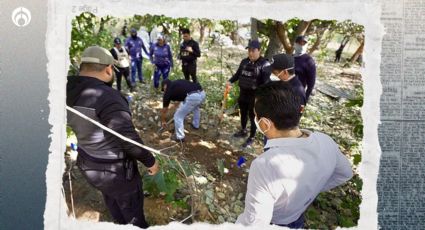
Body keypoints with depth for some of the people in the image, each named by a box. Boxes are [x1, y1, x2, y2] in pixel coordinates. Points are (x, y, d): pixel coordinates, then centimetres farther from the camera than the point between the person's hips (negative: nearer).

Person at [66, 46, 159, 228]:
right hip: (115, 169, -8)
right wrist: (150, 161, -13)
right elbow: (128, 138, -29)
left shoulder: (70, 90, -8)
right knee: (132, 210, 20)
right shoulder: (107, 97, -31)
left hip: (89, 165, 8)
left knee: (113, 204, 32)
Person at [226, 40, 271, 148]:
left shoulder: (264, 64, -15)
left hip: (255, 95, -6)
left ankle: (251, 138, 20)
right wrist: (230, 81, 5)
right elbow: (238, 74, 18)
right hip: (243, 93, 7)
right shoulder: (244, 61, 5)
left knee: (253, 116, 5)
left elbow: (266, 82, -20)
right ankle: (243, 131, 45)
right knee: (243, 113, 22)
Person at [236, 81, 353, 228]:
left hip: (271, 225, -4)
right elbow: (345, 174, -1)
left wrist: (235, 225, -13)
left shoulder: (265, 166, -42)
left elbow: (255, 224, -32)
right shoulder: (325, 142, -21)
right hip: (298, 218, 5)